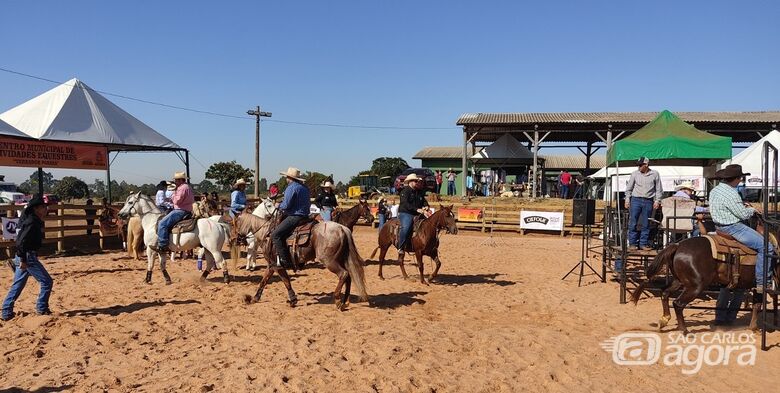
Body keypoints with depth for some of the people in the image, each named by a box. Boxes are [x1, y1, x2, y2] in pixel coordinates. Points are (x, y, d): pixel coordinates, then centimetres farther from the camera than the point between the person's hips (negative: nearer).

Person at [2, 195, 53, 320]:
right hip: (28, 257, -10)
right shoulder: (32, 222, -18)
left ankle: (6, 312, 20)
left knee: (17, 285, 15)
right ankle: (42, 309, 8)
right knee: (47, 281, 0)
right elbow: (21, 241, -24)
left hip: (23, 257, 10)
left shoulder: (33, 219, 11)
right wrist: (22, 260, -22)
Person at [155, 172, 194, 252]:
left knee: (162, 223, -18)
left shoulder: (183, 188, -14)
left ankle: (162, 245, -21)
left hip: (180, 211, -12)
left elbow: (177, 201, -20)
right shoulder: (187, 187, 20)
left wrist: (174, 194, -2)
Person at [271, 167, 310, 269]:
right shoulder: (305, 188, 15)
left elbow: (286, 205, -18)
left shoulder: (291, 188, -13)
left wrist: (279, 206, 3)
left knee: (276, 234, -11)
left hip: (294, 217, -10)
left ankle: (285, 261, -15)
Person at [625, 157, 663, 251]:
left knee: (646, 224, 4)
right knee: (633, 223, -4)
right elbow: (629, 188, 10)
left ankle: (643, 243, 11)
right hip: (636, 200, 0)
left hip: (648, 201, 0)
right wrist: (627, 200, 4)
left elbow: (659, 189, 9)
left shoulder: (655, 174, 5)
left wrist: (657, 201, 1)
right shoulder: (635, 174, 5)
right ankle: (632, 244, 2)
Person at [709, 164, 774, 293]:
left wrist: (742, 205, 16)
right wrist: (752, 209, 2)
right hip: (732, 228, -11)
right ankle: (761, 283, -10)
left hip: (720, 226, 11)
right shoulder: (731, 194, -23)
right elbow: (743, 214, -18)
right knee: (766, 247, -11)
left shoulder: (714, 190, 8)